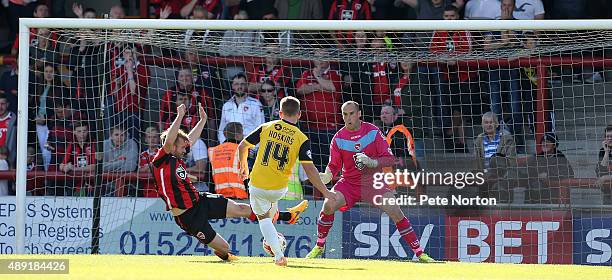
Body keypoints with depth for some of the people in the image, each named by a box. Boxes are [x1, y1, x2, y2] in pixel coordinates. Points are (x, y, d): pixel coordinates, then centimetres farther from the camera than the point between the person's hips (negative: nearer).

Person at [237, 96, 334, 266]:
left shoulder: (266, 128, -2)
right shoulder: (301, 139, -8)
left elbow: (242, 147, 5)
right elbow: (309, 169, -14)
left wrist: (243, 166, 24)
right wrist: (325, 192, -7)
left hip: (257, 186, -1)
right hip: (278, 190, 1)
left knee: (264, 217, 19)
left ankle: (278, 255, 4)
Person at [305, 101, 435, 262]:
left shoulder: (373, 132, -8)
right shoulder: (338, 138, -4)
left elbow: (390, 159, -8)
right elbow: (334, 165, 1)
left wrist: (372, 162, -26)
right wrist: (328, 175, -22)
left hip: (373, 183, -1)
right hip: (349, 183, 1)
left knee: (396, 212, -14)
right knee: (328, 205, -22)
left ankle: (419, 253, -6)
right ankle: (319, 247, 0)